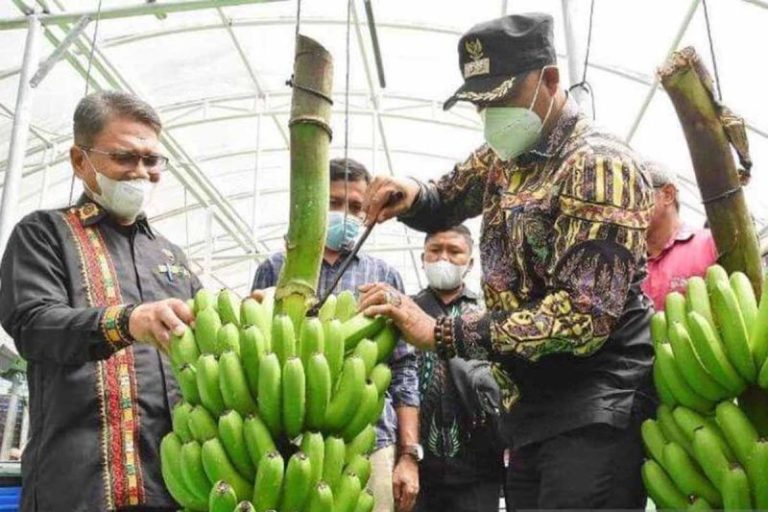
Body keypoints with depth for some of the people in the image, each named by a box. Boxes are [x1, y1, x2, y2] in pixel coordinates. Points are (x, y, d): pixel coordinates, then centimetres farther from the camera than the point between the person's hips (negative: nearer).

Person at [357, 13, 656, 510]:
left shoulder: (599, 164, -16)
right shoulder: (504, 156, 9)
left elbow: (584, 316, -25)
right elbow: (445, 204, 24)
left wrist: (439, 332, -27)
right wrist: (411, 196, -2)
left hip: (597, 408, -7)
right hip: (533, 404, 8)